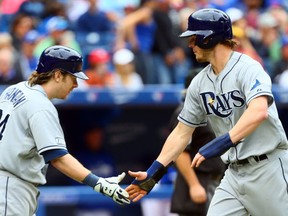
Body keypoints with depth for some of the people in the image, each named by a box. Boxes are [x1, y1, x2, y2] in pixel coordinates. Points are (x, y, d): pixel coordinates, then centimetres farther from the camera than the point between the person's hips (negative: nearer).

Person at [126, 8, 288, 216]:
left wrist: (223, 142, -41)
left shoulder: (247, 68, -14)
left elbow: (259, 112, -32)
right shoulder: (200, 83, 8)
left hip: (267, 167, -7)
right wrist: (154, 172, 8)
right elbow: (182, 132, 14)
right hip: (235, 173, 7)